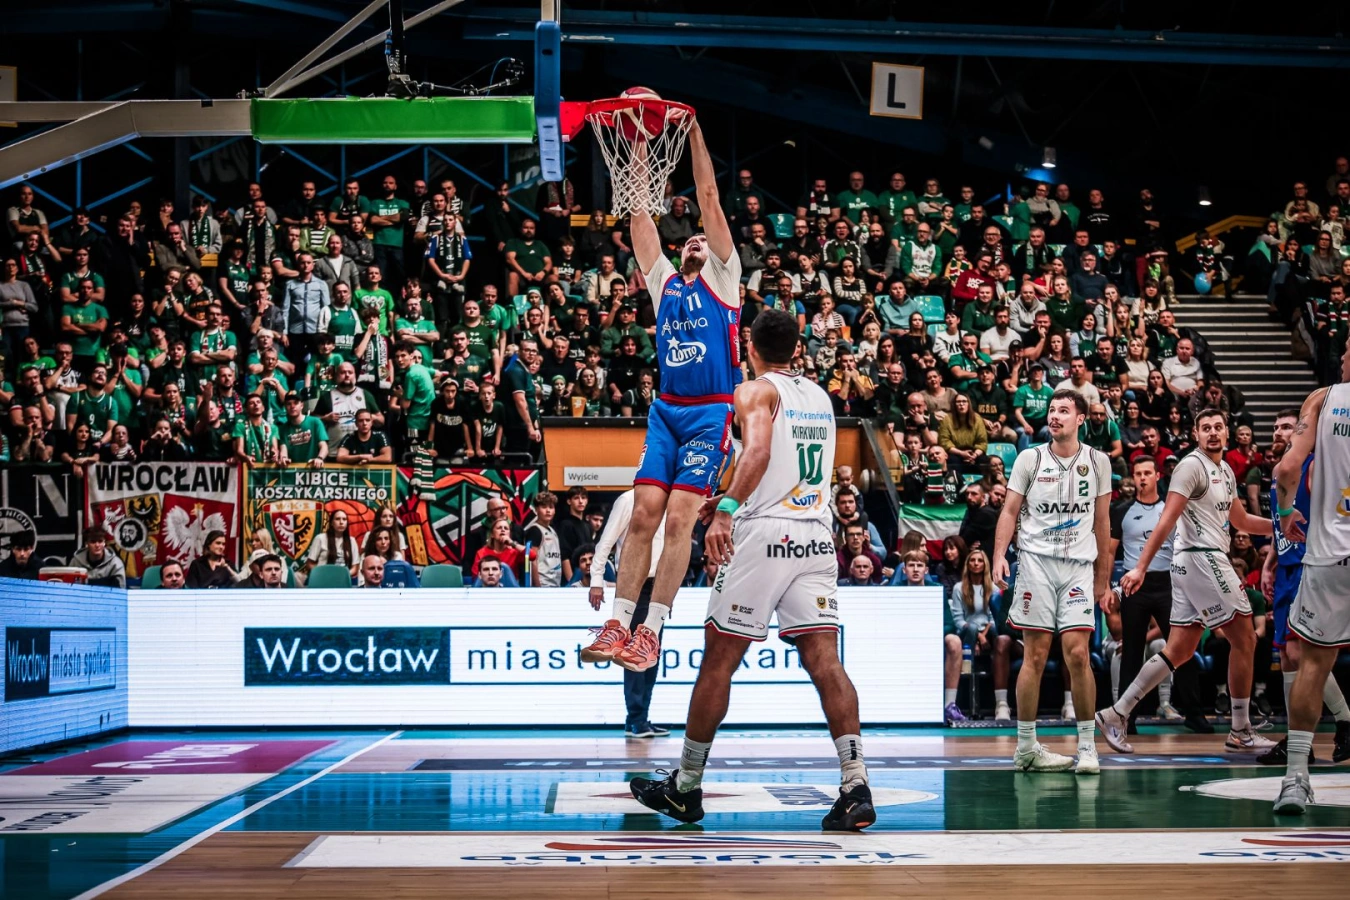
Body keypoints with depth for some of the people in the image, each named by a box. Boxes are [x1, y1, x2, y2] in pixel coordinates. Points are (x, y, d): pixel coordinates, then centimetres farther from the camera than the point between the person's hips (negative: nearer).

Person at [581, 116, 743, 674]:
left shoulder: (722, 278, 9)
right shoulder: (664, 282, 19)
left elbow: (709, 199, 3)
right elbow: (640, 212, 16)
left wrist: (694, 132, 2)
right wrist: (641, 142, 12)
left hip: (709, 414, -4)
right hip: (665, 411, 4)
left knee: (679, 517, -12)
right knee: (644, 513, -4)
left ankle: (652, 629, -11)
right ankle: (618, 624, -6)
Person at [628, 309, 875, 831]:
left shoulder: (755, 391, -2)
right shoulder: (820, 397, 20)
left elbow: (758, 451, -22)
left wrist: (726, 509, -31)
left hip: (764, 534, -6)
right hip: (817, 536, 6)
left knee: (719, 661, 5)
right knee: (824, 661, -2)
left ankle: (685, 788, 16)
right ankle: (855, 788, -15)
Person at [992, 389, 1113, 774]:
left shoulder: (1097, 462, 9)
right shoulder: (1029, 458, 5)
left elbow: (1101, 522, 13)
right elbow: (1010, 511, 5)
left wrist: (1104, 579, 12)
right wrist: (999, 555, -11)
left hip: (1079, 565, 1)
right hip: (1036, 560, -1)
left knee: (1077, 653, -10)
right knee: (1035, 656, -2)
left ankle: (1087, 746, -1)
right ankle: (1026, 747, 5)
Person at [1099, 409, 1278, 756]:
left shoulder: (1226, 471, 19)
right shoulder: (1192, 465, -9)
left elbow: (1241, 521, 29)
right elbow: (1167, 520, -17)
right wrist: (1140, 567, -22)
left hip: (1200, 562, 9)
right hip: (1201, 557, -9)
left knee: (1180, 650, 7)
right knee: (1244, 639, -3)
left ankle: (1116, 714, 6)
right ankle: (1241, 732, 4)